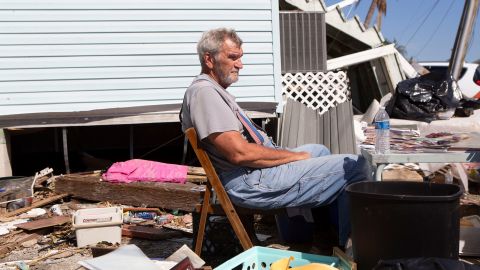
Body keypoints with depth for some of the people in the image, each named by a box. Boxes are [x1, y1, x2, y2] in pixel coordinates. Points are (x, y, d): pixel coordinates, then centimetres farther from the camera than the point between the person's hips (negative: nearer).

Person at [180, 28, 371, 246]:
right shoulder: (204, 91, -16)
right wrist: (295, 155, -13)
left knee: (320, 150, 30)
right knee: (355, 166, -12)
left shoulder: (215, 90, 18)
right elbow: (240, 153, -25)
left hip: (255, 168, 11)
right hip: (250, 182, -11)